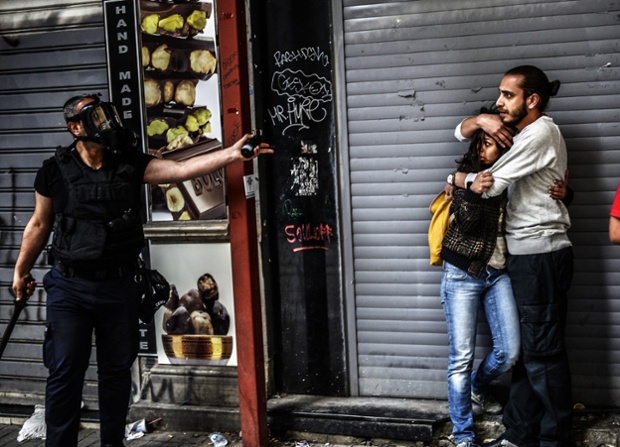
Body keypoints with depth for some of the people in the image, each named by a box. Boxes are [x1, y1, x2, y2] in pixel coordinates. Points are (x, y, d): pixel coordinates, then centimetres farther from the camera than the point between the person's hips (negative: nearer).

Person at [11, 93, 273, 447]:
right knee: (65, 371, 0)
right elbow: (40, 225, 8)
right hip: (69, 287, -2)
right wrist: (21, 270, 13)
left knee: (117, 369, 11)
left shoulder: (131, 166, 0)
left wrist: (232, 154, -22)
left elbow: (182, 169, -11)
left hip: (119, 286, 2)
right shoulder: (55, 172, -2)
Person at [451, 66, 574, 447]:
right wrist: (482, 120, -3)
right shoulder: (518, 131, 17)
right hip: (523, 255, 10)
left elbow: (490, 184, -15)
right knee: (524, 350, 11)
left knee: (543, 352, -5)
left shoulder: (541, 132, -13)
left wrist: (460, 179, 5)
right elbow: (461, 133, 20)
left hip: (542, 256, -9)